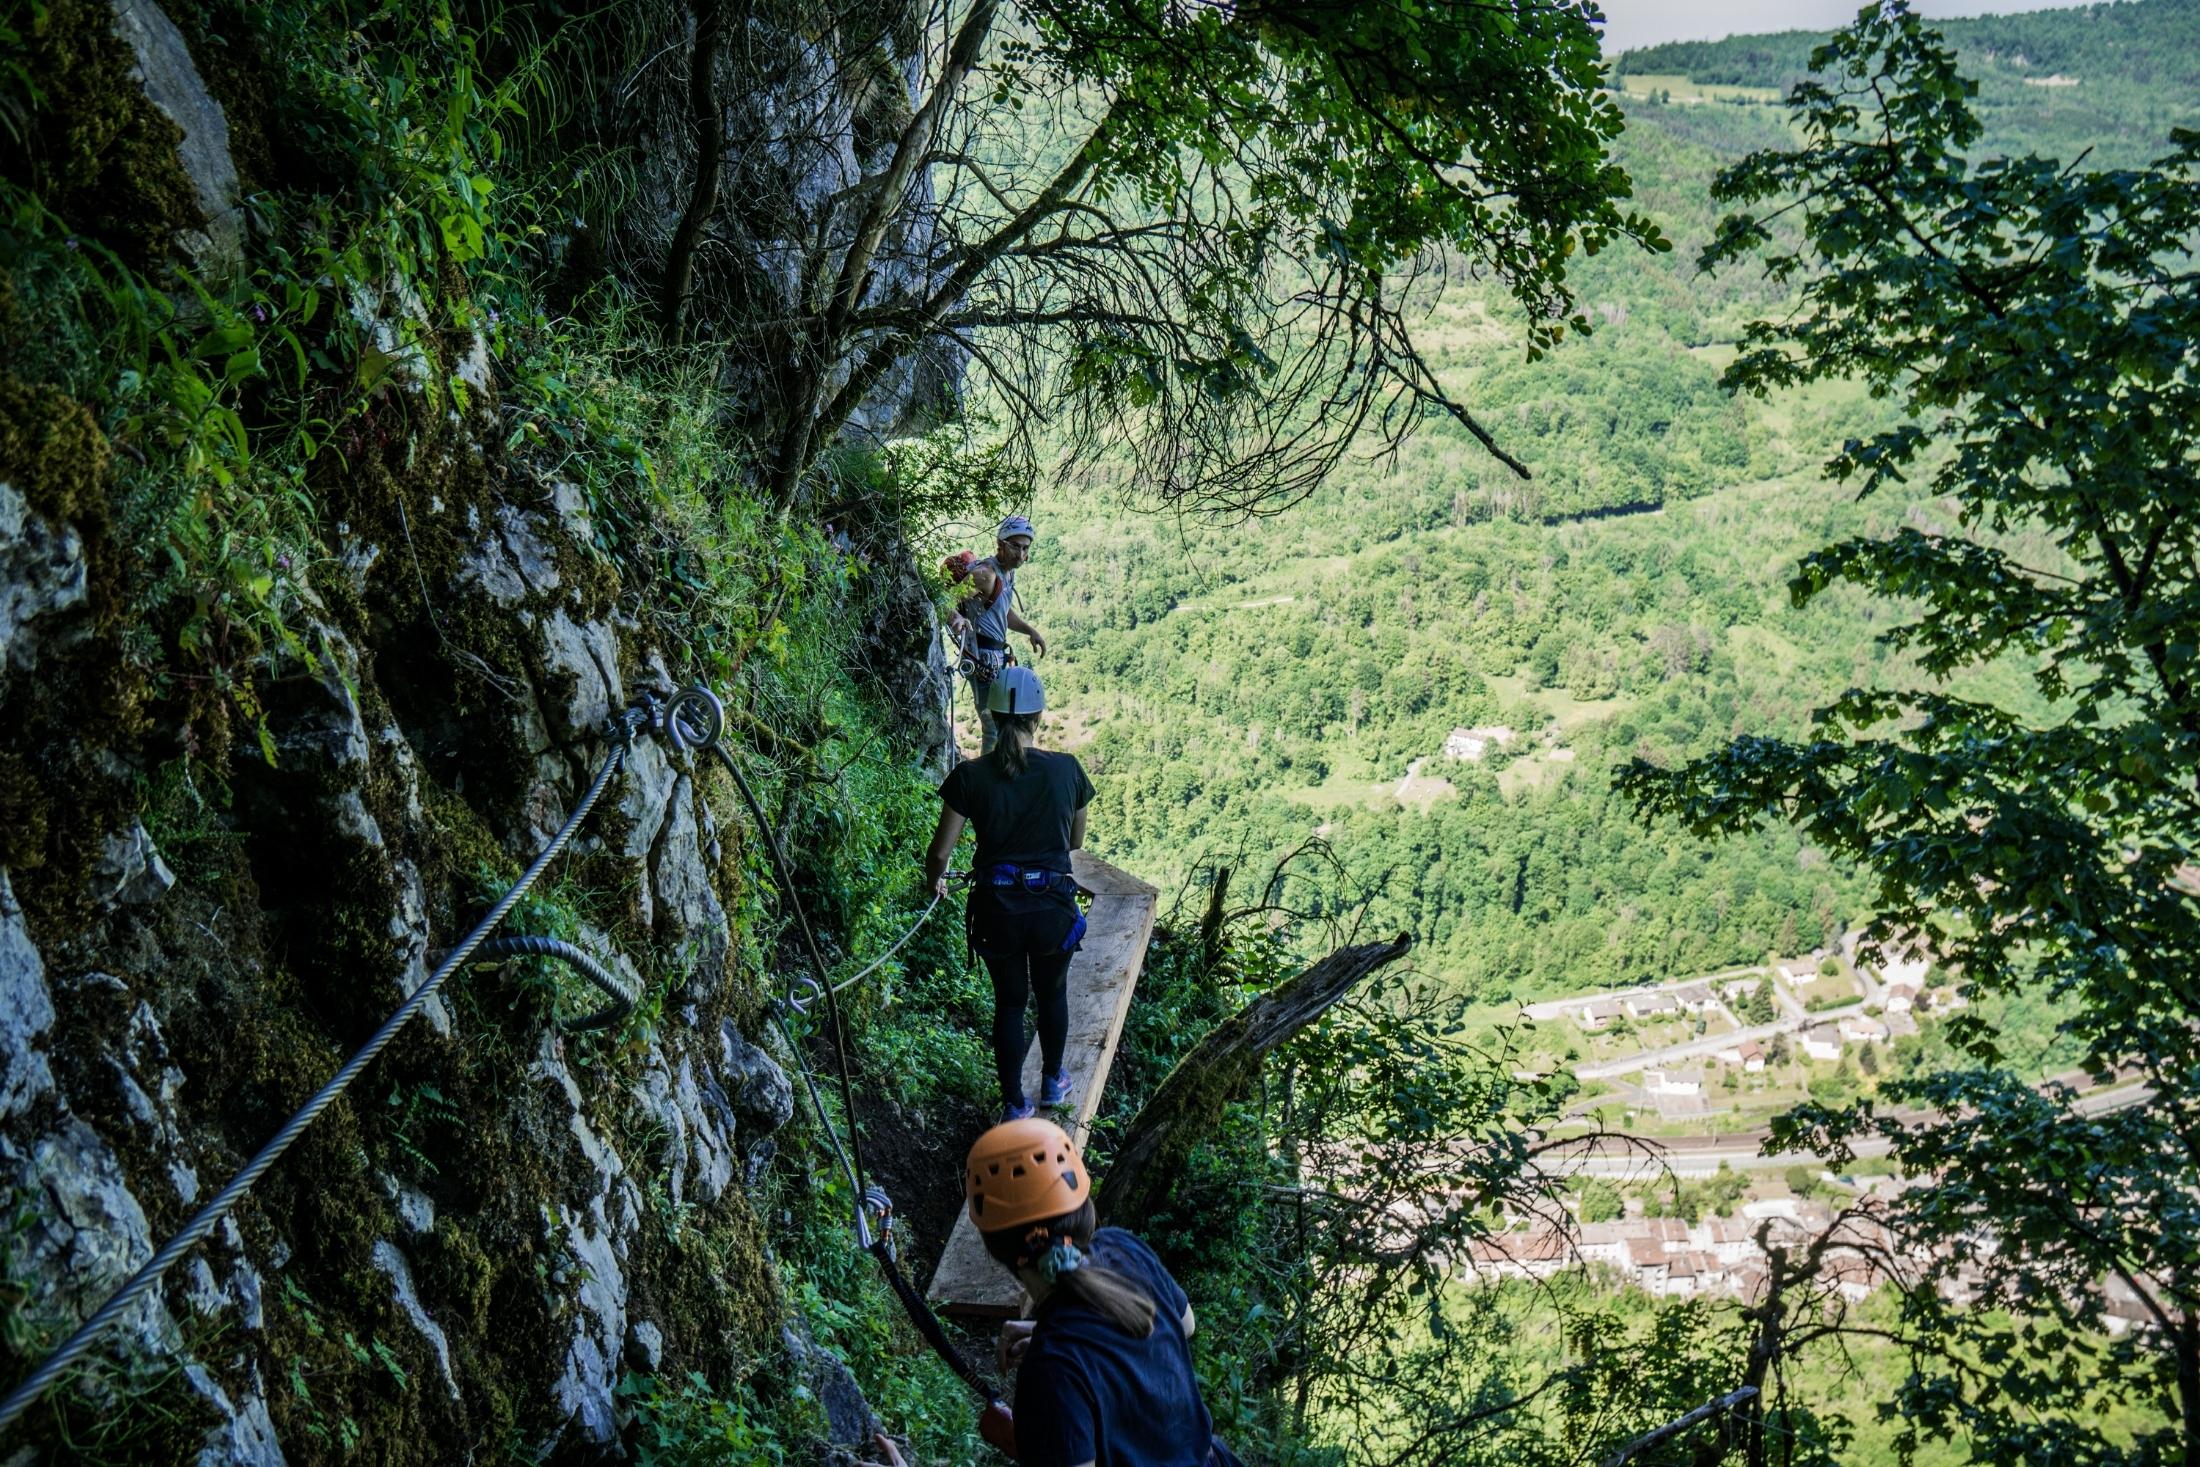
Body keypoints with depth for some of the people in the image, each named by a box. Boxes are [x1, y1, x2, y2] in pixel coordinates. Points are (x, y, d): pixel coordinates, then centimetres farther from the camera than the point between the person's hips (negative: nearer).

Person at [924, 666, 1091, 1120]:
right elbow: (1076, 842, 7)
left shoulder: (970, 776, -11)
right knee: (1052, 994, 26)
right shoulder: (1066, 770, -8)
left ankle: (1015, 1106, 27)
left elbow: (940, 852, -7)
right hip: (1053, 905, 0)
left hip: (996, 908, 0)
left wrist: (934, 880, 15)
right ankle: (1052, 1082, 45)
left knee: (1009, 1003, 20)